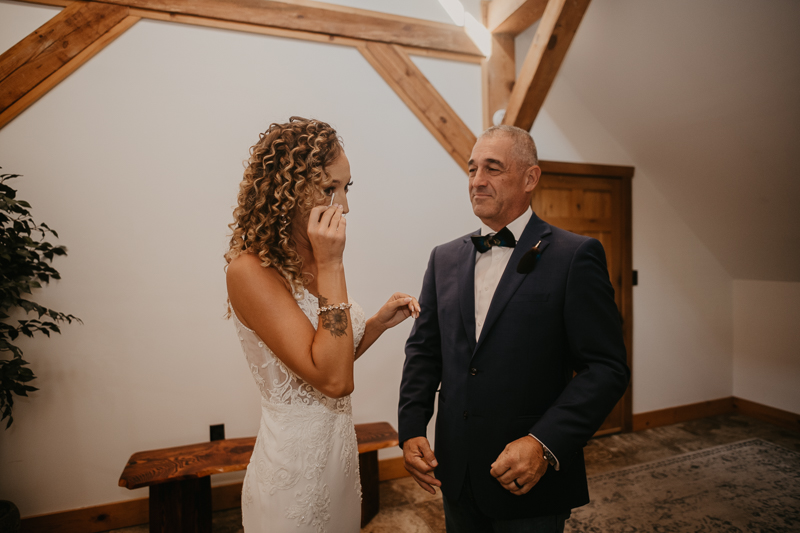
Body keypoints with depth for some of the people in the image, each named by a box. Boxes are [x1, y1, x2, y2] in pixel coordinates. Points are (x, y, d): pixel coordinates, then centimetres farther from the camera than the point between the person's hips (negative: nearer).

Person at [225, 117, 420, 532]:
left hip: (338, 449, 7)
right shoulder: (250, 270, -23)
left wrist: (379, 322, -6)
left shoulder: (312, 262, -1)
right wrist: (331, 267, -27)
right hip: (295, 463, -7)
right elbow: (332, 380, -28)